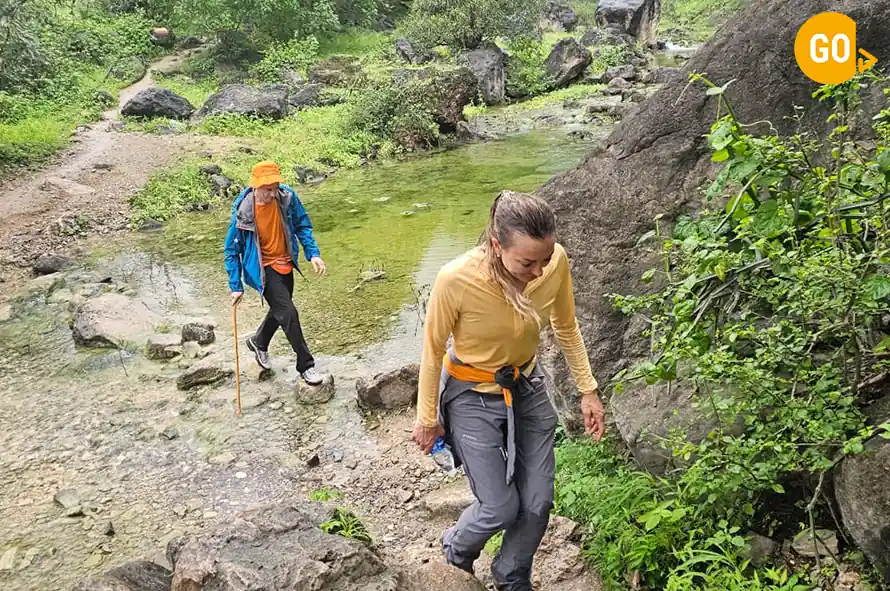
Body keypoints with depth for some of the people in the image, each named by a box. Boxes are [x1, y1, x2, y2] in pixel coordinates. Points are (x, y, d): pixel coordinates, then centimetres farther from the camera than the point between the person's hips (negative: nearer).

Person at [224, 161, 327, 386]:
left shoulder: (287, 197, -16)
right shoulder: (243, 211, -23)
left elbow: (302, 225, 2)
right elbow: (232, 250, -12)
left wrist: (313, 253, -8)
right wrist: (236, 286, -11)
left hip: (285, 264, 5)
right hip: (263, 268, -5)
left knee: (280, 310, 22)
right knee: (288, 313, -13)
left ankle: (258, 342, 51)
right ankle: (306, 366, 3)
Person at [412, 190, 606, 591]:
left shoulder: (556, 262, -21)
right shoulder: (456, 280, -32)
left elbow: (566, 328, 0)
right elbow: (433, 349, -15)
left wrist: (587, 391, 3)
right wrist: (427, 418, -4)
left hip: (527, 387, 4)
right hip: (473, 398, -4)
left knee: (538, 503, 10)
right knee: (501, 509, 2)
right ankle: (457, 550, 39)